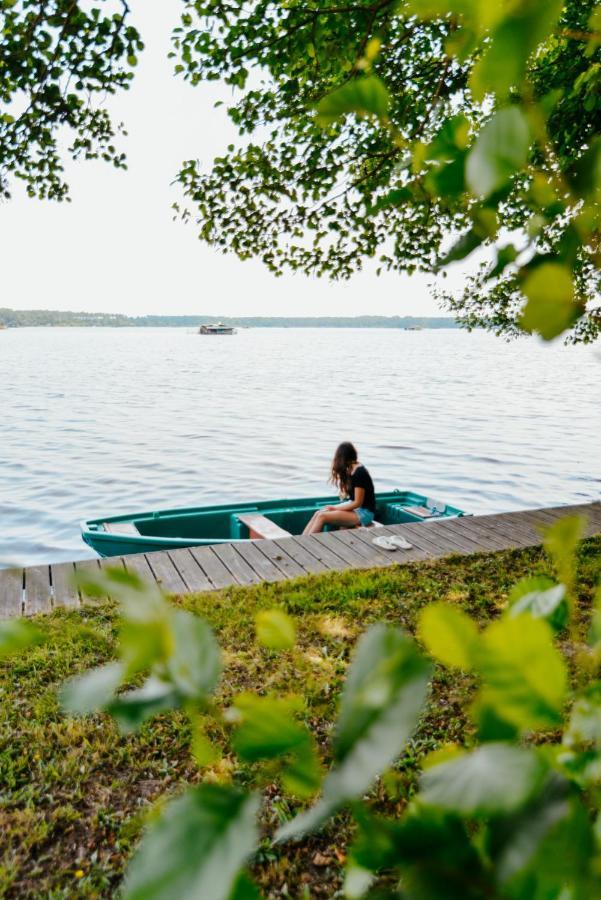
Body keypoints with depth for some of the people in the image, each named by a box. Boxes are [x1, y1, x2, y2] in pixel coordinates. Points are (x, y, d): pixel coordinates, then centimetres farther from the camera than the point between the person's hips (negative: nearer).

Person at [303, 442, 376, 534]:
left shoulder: (359, 473, -18)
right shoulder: (352, 469, 11)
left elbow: (357, 503, -17)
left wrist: (335, 508, -10)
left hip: (364, 513, -8)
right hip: (355, 508, 8)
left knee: (322, 516, -20)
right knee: (318, 513, -8)